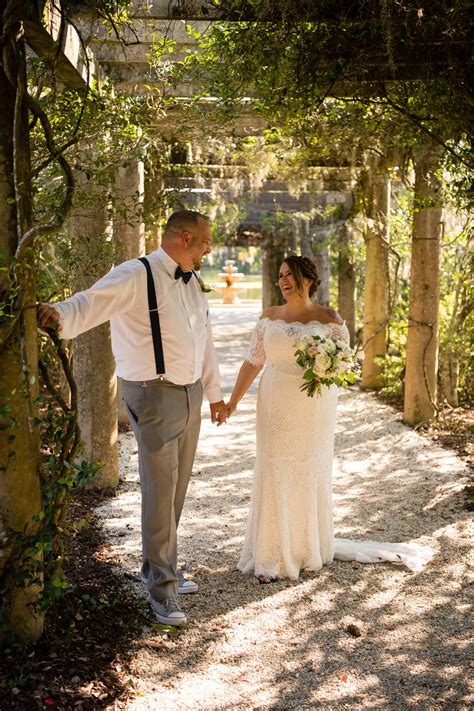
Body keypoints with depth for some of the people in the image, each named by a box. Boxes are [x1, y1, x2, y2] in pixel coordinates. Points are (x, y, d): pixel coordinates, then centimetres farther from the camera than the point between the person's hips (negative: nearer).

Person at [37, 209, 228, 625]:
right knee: (160, 493, -3)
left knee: (177, 490, 16)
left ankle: (163, 568, 33)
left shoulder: (192, 282, 13)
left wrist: (215, 394, 25)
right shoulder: (136, 277, -14)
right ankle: (161, 587, 11)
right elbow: (91, 303, -29)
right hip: (155, 398, -8)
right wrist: (58, 314, -52)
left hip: (191, 395, 8)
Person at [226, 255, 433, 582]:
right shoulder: (269, 317, 3)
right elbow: (253, 361, 5)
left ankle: (309, 547, 28)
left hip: (313, 409, -2)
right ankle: (271, 556, 12)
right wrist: (233, 400, 0)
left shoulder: (330, 320, -5)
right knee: (273, 475, 2)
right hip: (275, 408, 2)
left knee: (310, 475, 8)